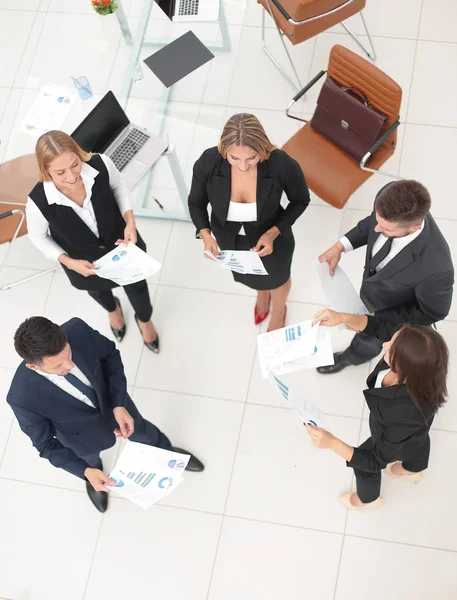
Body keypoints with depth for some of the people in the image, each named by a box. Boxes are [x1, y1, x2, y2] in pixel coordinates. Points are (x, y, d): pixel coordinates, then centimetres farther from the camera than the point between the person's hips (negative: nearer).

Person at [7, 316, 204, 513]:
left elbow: (110, 355, -16)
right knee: (90, 460, 33)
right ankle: (94, 469, 71)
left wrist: (119, 405, -23)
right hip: (83, 434, -2)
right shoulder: (23, 397, -42)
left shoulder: (77, 330, -38)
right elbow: (46, 445, -23)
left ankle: (167, 452, 66)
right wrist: (86, 472, -32)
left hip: (111, 399, 2)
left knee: (141, 431, 32)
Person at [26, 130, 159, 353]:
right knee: (97, 289, 34)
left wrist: (130, 221, -23)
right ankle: (112, 309, 74)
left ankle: (144, 318, 66)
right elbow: (38, 237, -15)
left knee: (135, 284, 28)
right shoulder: (38, 202, -38)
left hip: (121, 242, 1)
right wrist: (69, 262, -25)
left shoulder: (100, 164, -36)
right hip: (84, 260, 0)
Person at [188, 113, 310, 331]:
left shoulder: (283, 165, -37)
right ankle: (262, 295, 72)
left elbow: (300, 201, -16)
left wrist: (273, 233, -28)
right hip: (229, 238, 2)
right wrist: (205, 235, -30)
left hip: (271, 238, -2)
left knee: (276, 277, 31)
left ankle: (279, 310, 67)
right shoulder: (207, 163, -33)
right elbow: (196, 203, -13)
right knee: (248, 273, 35)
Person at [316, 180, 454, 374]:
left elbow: (433, 312, -26)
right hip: (373, 280, 4)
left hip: (392, 314, -4)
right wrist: (340, 246, -20)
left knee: (369, 338, 29)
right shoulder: (390, 199, -34)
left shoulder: (436, 267, -48)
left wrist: (377, 319, -25)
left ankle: (350, 358, 63)